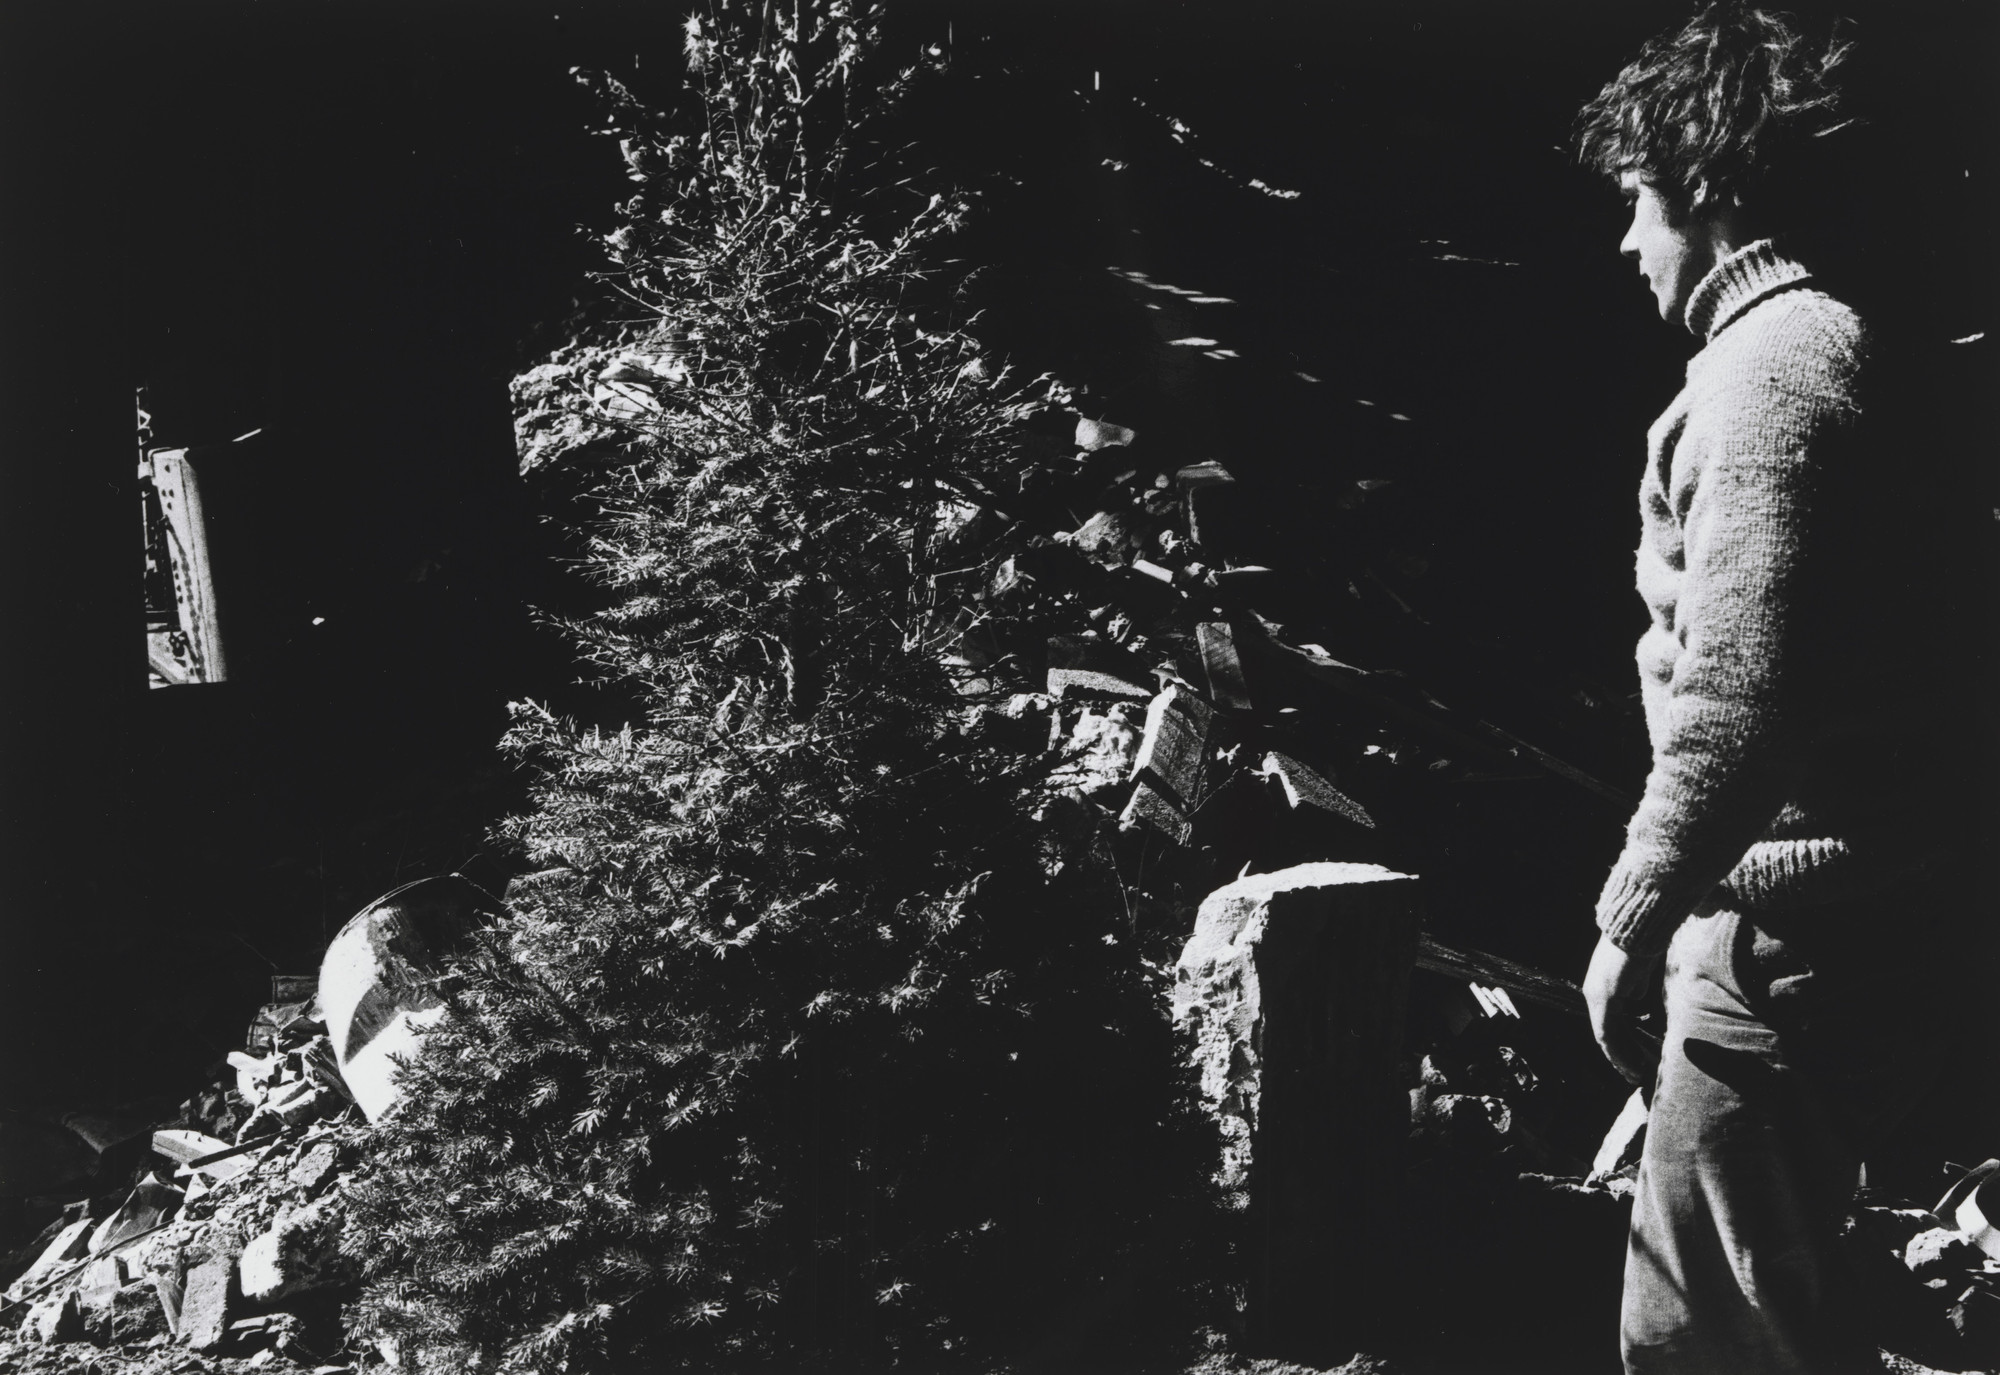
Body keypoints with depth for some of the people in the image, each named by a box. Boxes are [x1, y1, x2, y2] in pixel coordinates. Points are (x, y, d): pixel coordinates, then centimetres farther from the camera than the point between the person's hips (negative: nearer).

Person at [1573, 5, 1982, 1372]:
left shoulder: (1772, 359, -14)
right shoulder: (1830, 340, 17)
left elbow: (1736, 691, -24)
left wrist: (1632, 917, -17)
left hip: (1786, 936, -10)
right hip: (1858, 907, 10)